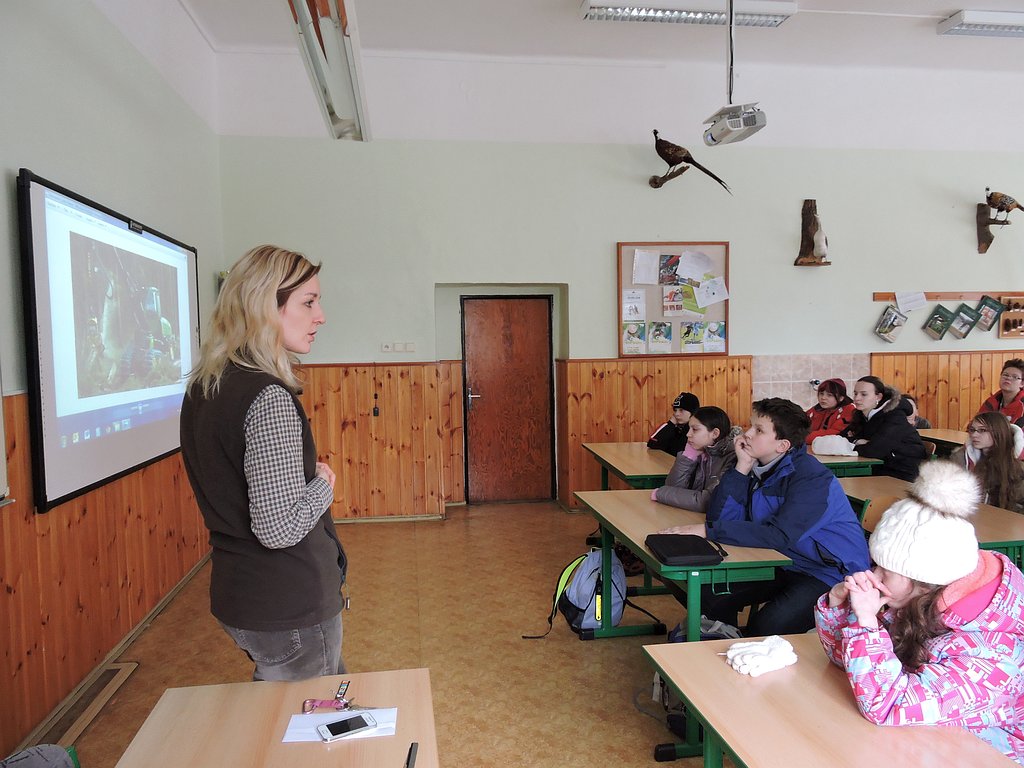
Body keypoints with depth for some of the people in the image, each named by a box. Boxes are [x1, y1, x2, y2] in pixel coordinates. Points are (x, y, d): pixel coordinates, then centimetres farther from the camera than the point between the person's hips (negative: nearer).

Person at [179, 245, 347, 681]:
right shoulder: (269, 399, -24)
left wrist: (311, 475, 7)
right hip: (288, 608, -9)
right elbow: (278, 528, -27)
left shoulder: (203, 387, 5)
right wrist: (323, 483, -10)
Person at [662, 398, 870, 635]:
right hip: (784, 564, 7)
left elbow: (780, 536, -32)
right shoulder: (757, 467, 0)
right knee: (711, 594, -4)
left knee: (767, 627, -29)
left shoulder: (811, 477, -22)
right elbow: (721, 516, -7)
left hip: (832, 572, -7)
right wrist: (742, 467, -17)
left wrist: (709, 530, -31)